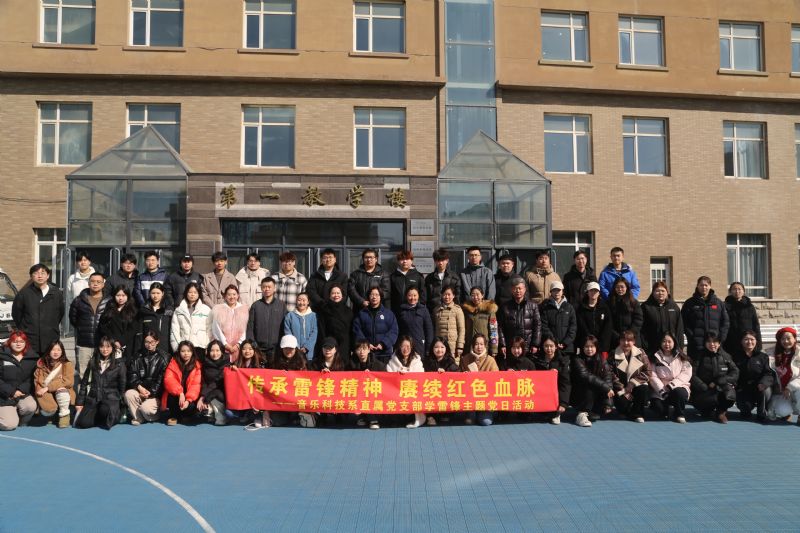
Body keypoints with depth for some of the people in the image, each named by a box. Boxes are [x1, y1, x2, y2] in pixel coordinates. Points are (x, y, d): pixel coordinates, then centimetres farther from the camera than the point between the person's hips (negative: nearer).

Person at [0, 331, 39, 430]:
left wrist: (21, 390, -18)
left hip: (23, 394, 3)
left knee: (31, 406, -29)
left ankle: (21, 422, 5)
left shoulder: (32, 358, 1)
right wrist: (11, 392, -19)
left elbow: (32, 378, -2)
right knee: (10, 425, -15)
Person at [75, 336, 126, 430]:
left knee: (105, 410, -37)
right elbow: (84, 382, 13)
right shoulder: (93, 362, 11)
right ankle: (99, 417, 11)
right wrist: (79, 402, 10)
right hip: (93, 398, 3)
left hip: (110, 397, -3)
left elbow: (123, 384, 4)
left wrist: (120, 401, 3)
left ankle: (115, 413, -3)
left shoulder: (119, 363, 1)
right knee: (83, 423, -18)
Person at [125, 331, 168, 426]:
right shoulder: (139, 356, 9)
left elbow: (162, 379, -8)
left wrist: (151, 392, -17)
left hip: (155, 392, -3)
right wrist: (139, 387, -16)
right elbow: (132, 373, 1)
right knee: (128, 394, -28)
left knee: (146, 408, -28)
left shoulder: (163, 357, -2)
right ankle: (138, 417, -5)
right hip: (140, 389, 4)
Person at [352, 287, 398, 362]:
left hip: (384, 352, 0)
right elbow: (357, 331, 2)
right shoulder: (361, 314, 9)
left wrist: (384, 344, -12)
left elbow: (393, 331, 0)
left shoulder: (389, 313, 7)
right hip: (367, 351, 0)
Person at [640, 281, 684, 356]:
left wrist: (680, 347, 4)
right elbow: (642, 330, -3)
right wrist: (644, 348, -9)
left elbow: (679, 329, 11)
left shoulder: (674, 306, 11)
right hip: (652, 349, -3)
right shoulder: (646, 307, 1)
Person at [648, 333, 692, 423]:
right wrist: (662, 389, -17)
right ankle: (665, 413, 14)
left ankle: (679, 414, -6)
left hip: (678, 386, 0)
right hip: (660, 389, 1)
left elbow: (686, 373, -7)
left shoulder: (681, 356, 5)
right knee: (657, 407, -26)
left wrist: (672, 384, -20)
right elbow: (652, 376, -4)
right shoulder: (655, 357, 4)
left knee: (680, 393, -36)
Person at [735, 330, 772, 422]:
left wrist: (764, 382, -29)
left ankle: (761, 414, -7)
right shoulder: (736, 358, 5)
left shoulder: (763, 357, 3)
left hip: (759, 389, 1)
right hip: (743, 391, -1)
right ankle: (745, 411, 16)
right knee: (745, 408, -27)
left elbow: (769, 374, -7)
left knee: (766, 390, -34)